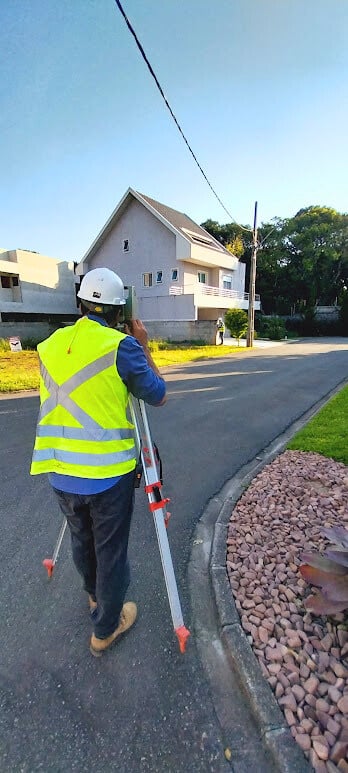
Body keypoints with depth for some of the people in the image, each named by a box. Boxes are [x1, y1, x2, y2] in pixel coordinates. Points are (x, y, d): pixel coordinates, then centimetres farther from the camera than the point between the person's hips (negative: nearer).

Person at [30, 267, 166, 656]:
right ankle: (106, 628, 38)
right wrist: (143, 348, 5)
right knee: (110, 551, 16)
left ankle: (95, 595, 55)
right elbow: (158, 395, -4)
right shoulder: (122, 346, -14)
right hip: (108, 473, -5)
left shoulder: (50, 344, 4)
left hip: (60, 472, 6)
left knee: (81, 541, 27)